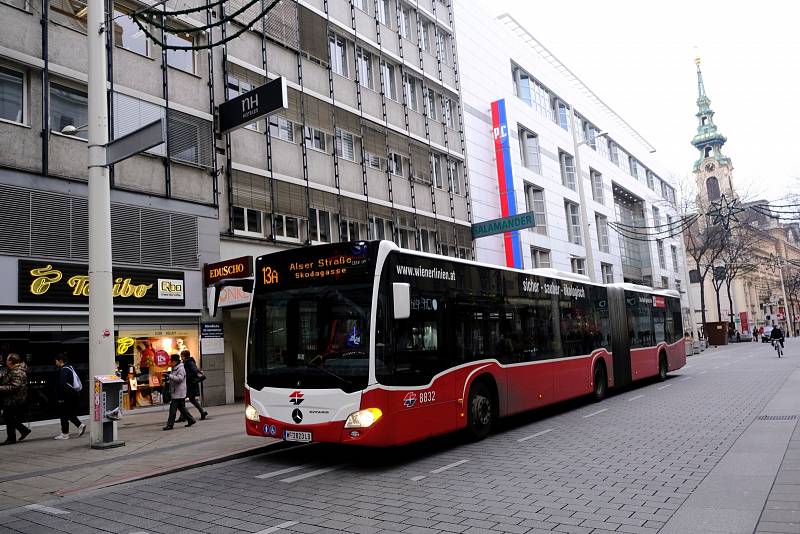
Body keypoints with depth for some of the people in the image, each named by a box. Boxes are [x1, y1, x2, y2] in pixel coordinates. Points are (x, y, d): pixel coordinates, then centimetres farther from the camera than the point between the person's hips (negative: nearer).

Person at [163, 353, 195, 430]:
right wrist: (168, 379, 8)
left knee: (173, 408, -8)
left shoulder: (181, 369, -13)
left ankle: (169, 425, -5)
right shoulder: (175, 369, 18)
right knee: (182, 407, 14)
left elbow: (179, 378, -25)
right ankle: (191, 420, 20)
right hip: (175, 393, 10)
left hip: (179, 393, -10)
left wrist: (170, 376, -29)